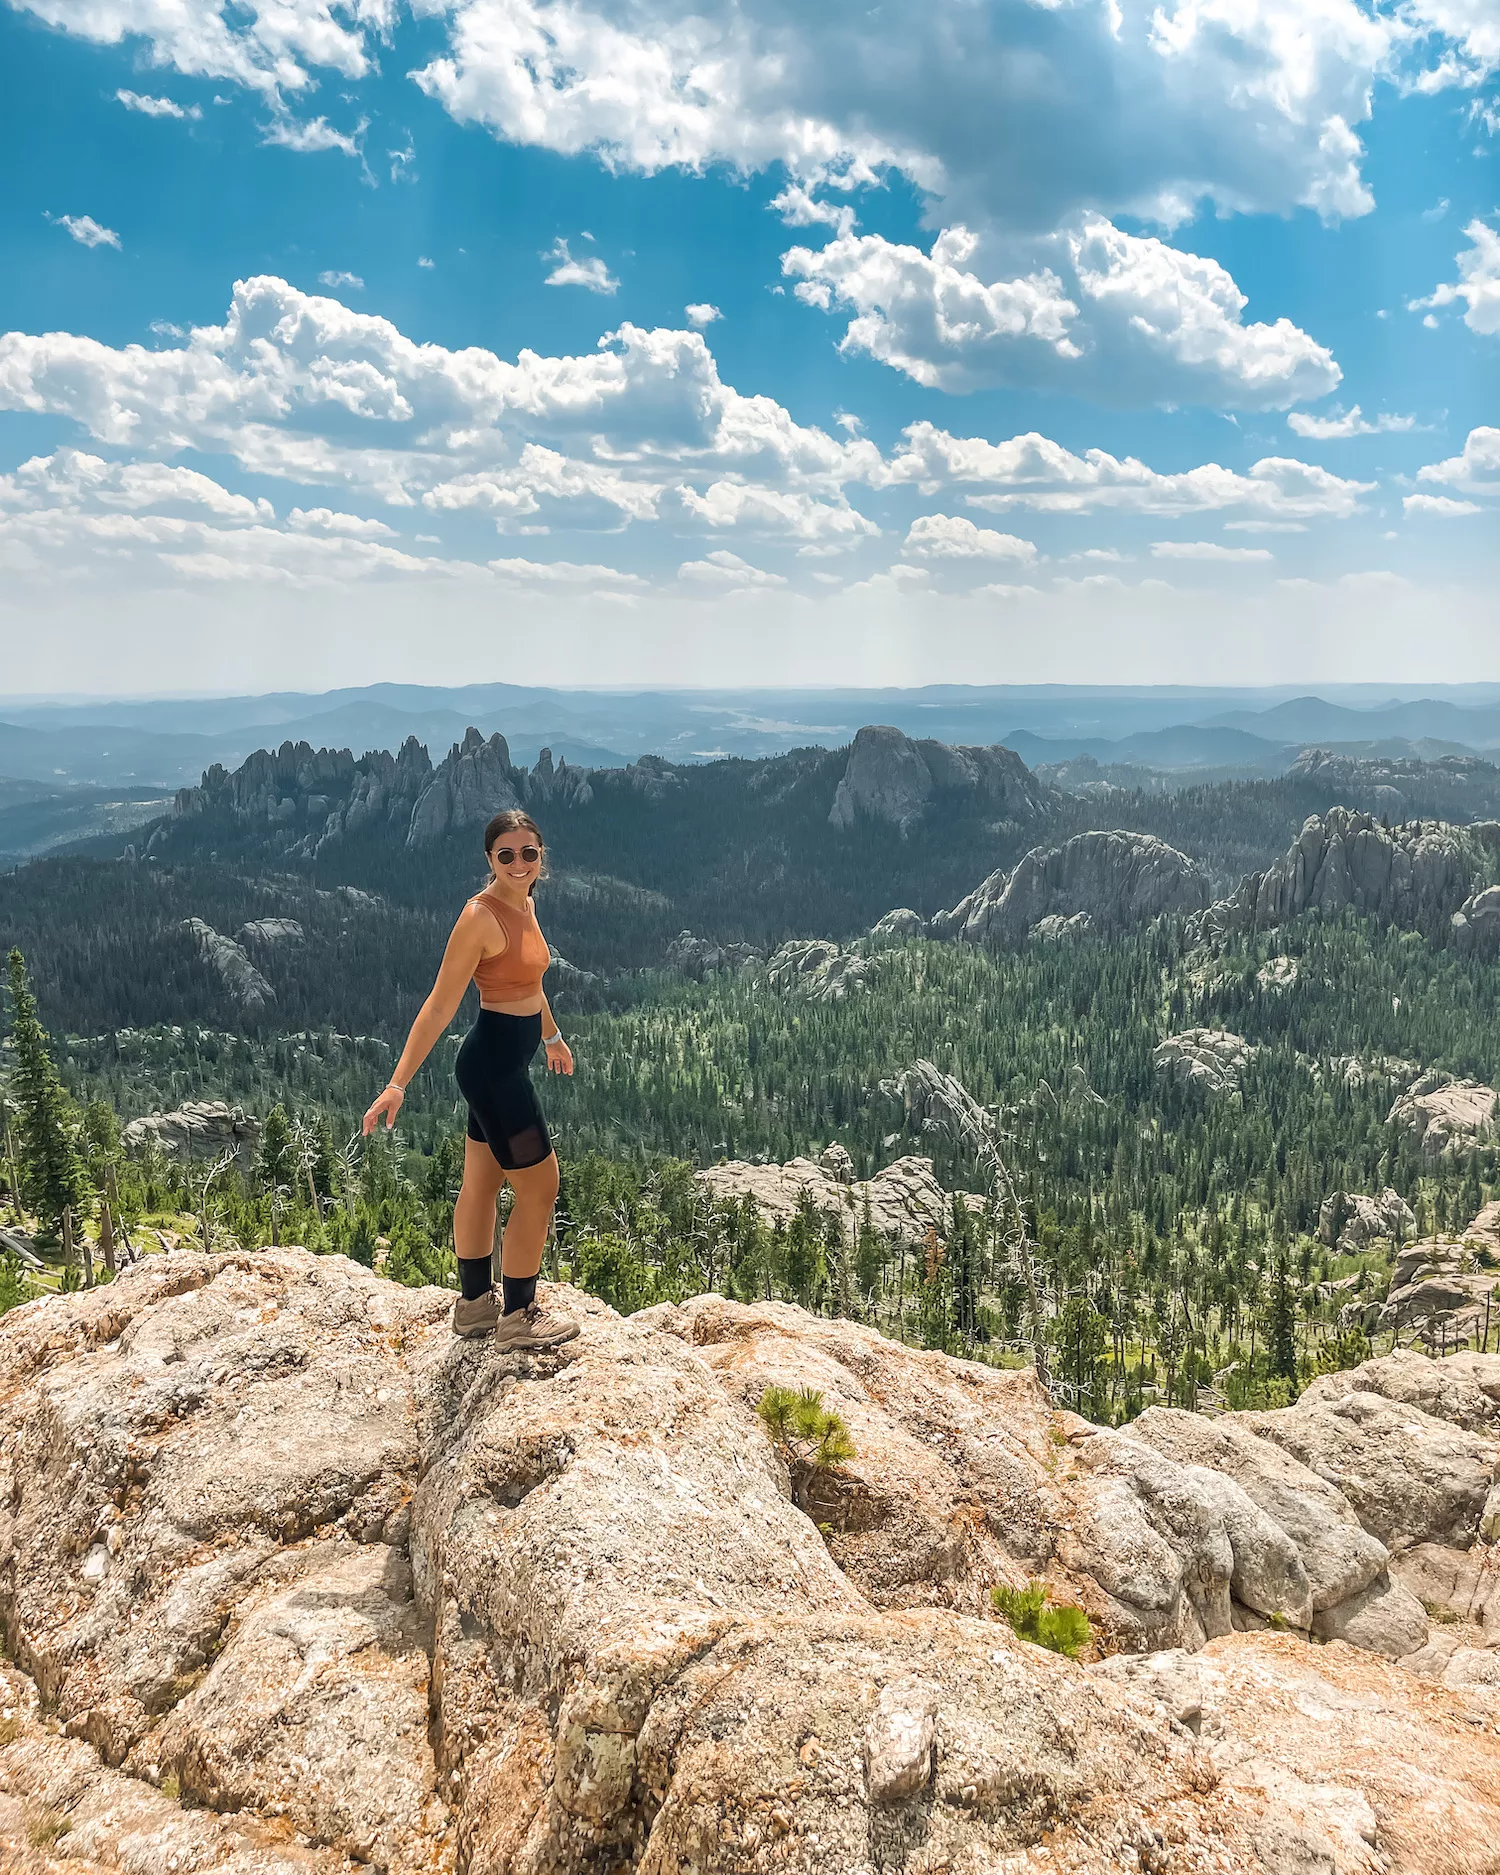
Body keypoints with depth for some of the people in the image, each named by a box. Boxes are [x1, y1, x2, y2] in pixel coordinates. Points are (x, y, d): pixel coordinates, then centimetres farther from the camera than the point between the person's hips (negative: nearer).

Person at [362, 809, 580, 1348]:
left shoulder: (524, 903, 5)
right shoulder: (480, 917, -21)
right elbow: (439, 1006, -22)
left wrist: (552, 1037, 33)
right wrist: (398, 1084, -23)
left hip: (509, 1057, 9)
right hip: (493, 1062, -9)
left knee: (482, 1183, 19)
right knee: (539, 1188, 2)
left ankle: (474, 1304, 33)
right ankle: (518, 1317, 17)